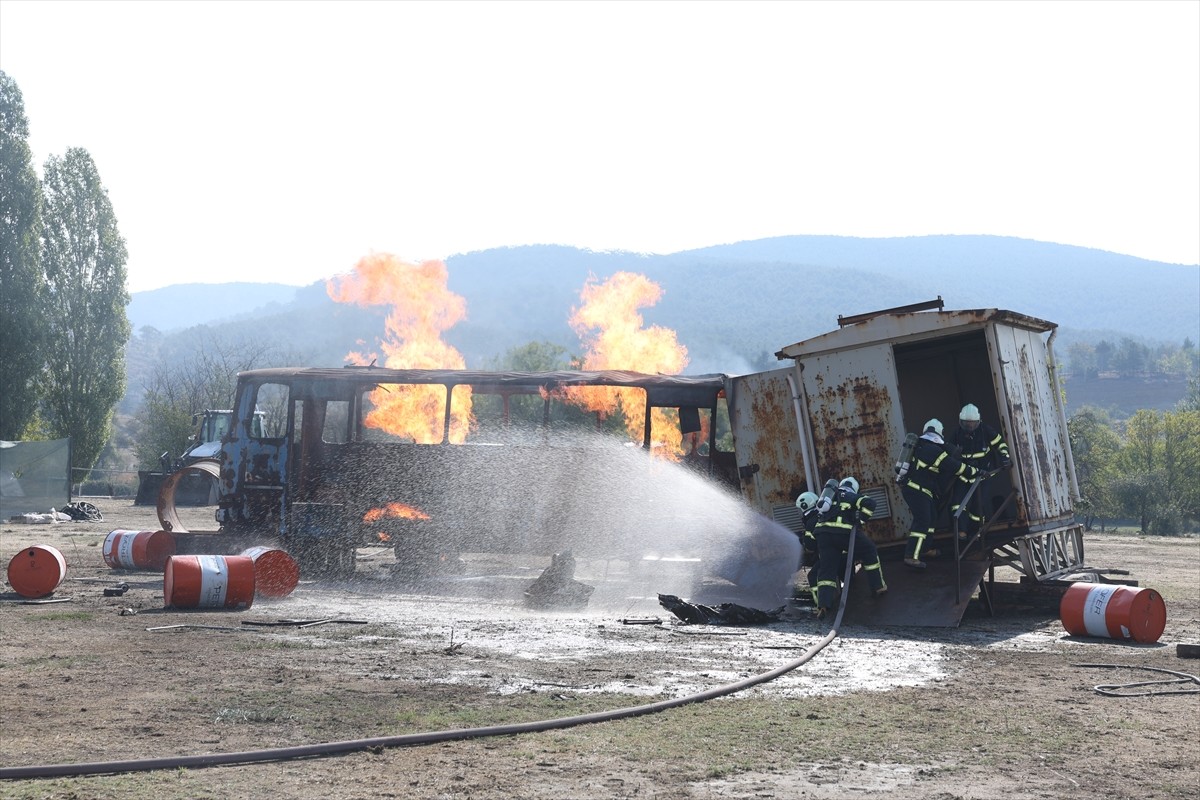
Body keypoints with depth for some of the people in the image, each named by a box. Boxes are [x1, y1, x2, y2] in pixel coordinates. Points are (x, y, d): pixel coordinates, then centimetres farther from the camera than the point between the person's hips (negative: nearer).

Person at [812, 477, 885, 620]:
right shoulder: (853, 497, 14)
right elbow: (869, 503, -7)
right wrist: (860, 521, 3)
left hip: (823, 533, 4)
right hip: (845, 531, -4)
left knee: (826, 569, 3)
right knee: (870, 551, 22)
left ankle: (823, 605, -15)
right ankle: (878, 585, 26)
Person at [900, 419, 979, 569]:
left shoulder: (919, 446, 13)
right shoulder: (934, 451, -16)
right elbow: (955, 467, -12)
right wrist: (975, 472, 1)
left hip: (910, 487, 10)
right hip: (918, 490, -10)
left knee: (931, 516, 21)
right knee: (922, 521, -13)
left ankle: (925, 548, 30)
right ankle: (911, 556, -21)